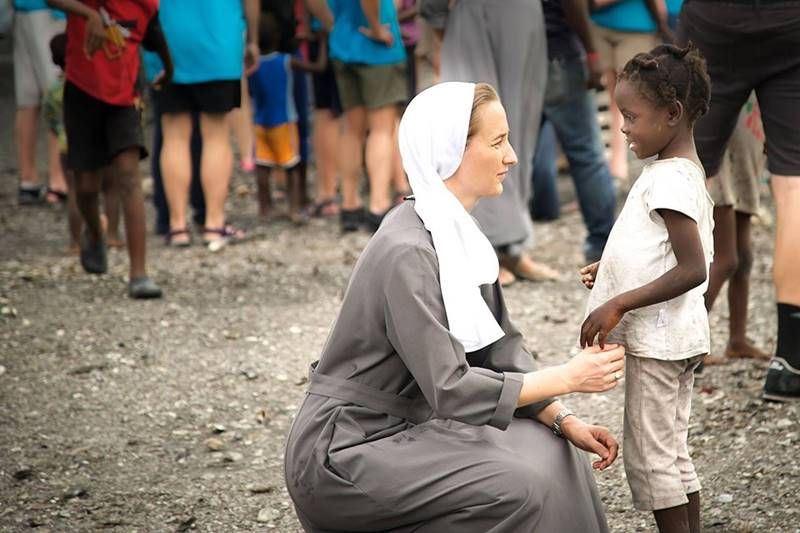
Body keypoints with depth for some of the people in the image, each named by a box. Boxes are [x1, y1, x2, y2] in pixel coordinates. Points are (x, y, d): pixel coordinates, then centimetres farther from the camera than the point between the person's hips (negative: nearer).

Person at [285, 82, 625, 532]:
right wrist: (567, 377, -20)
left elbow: (500, 347, 8)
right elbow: (449, 389, -26)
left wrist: (564, 420, -2)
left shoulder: (459, 234, 5)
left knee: (550, 453, 2)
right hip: (343, 452, -9)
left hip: (406, 426, 9)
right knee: (516, 485, -21)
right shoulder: (407, 253, -23)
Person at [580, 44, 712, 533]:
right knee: (673, 453, 16)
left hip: (657, 341, -10)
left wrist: (619, 305, -25)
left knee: (650, 456, -2)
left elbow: (693, 271, -26)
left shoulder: (668, 180, -21)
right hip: (674, 338, 10)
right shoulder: (684, 170, 10)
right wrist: (615, 272, 14)